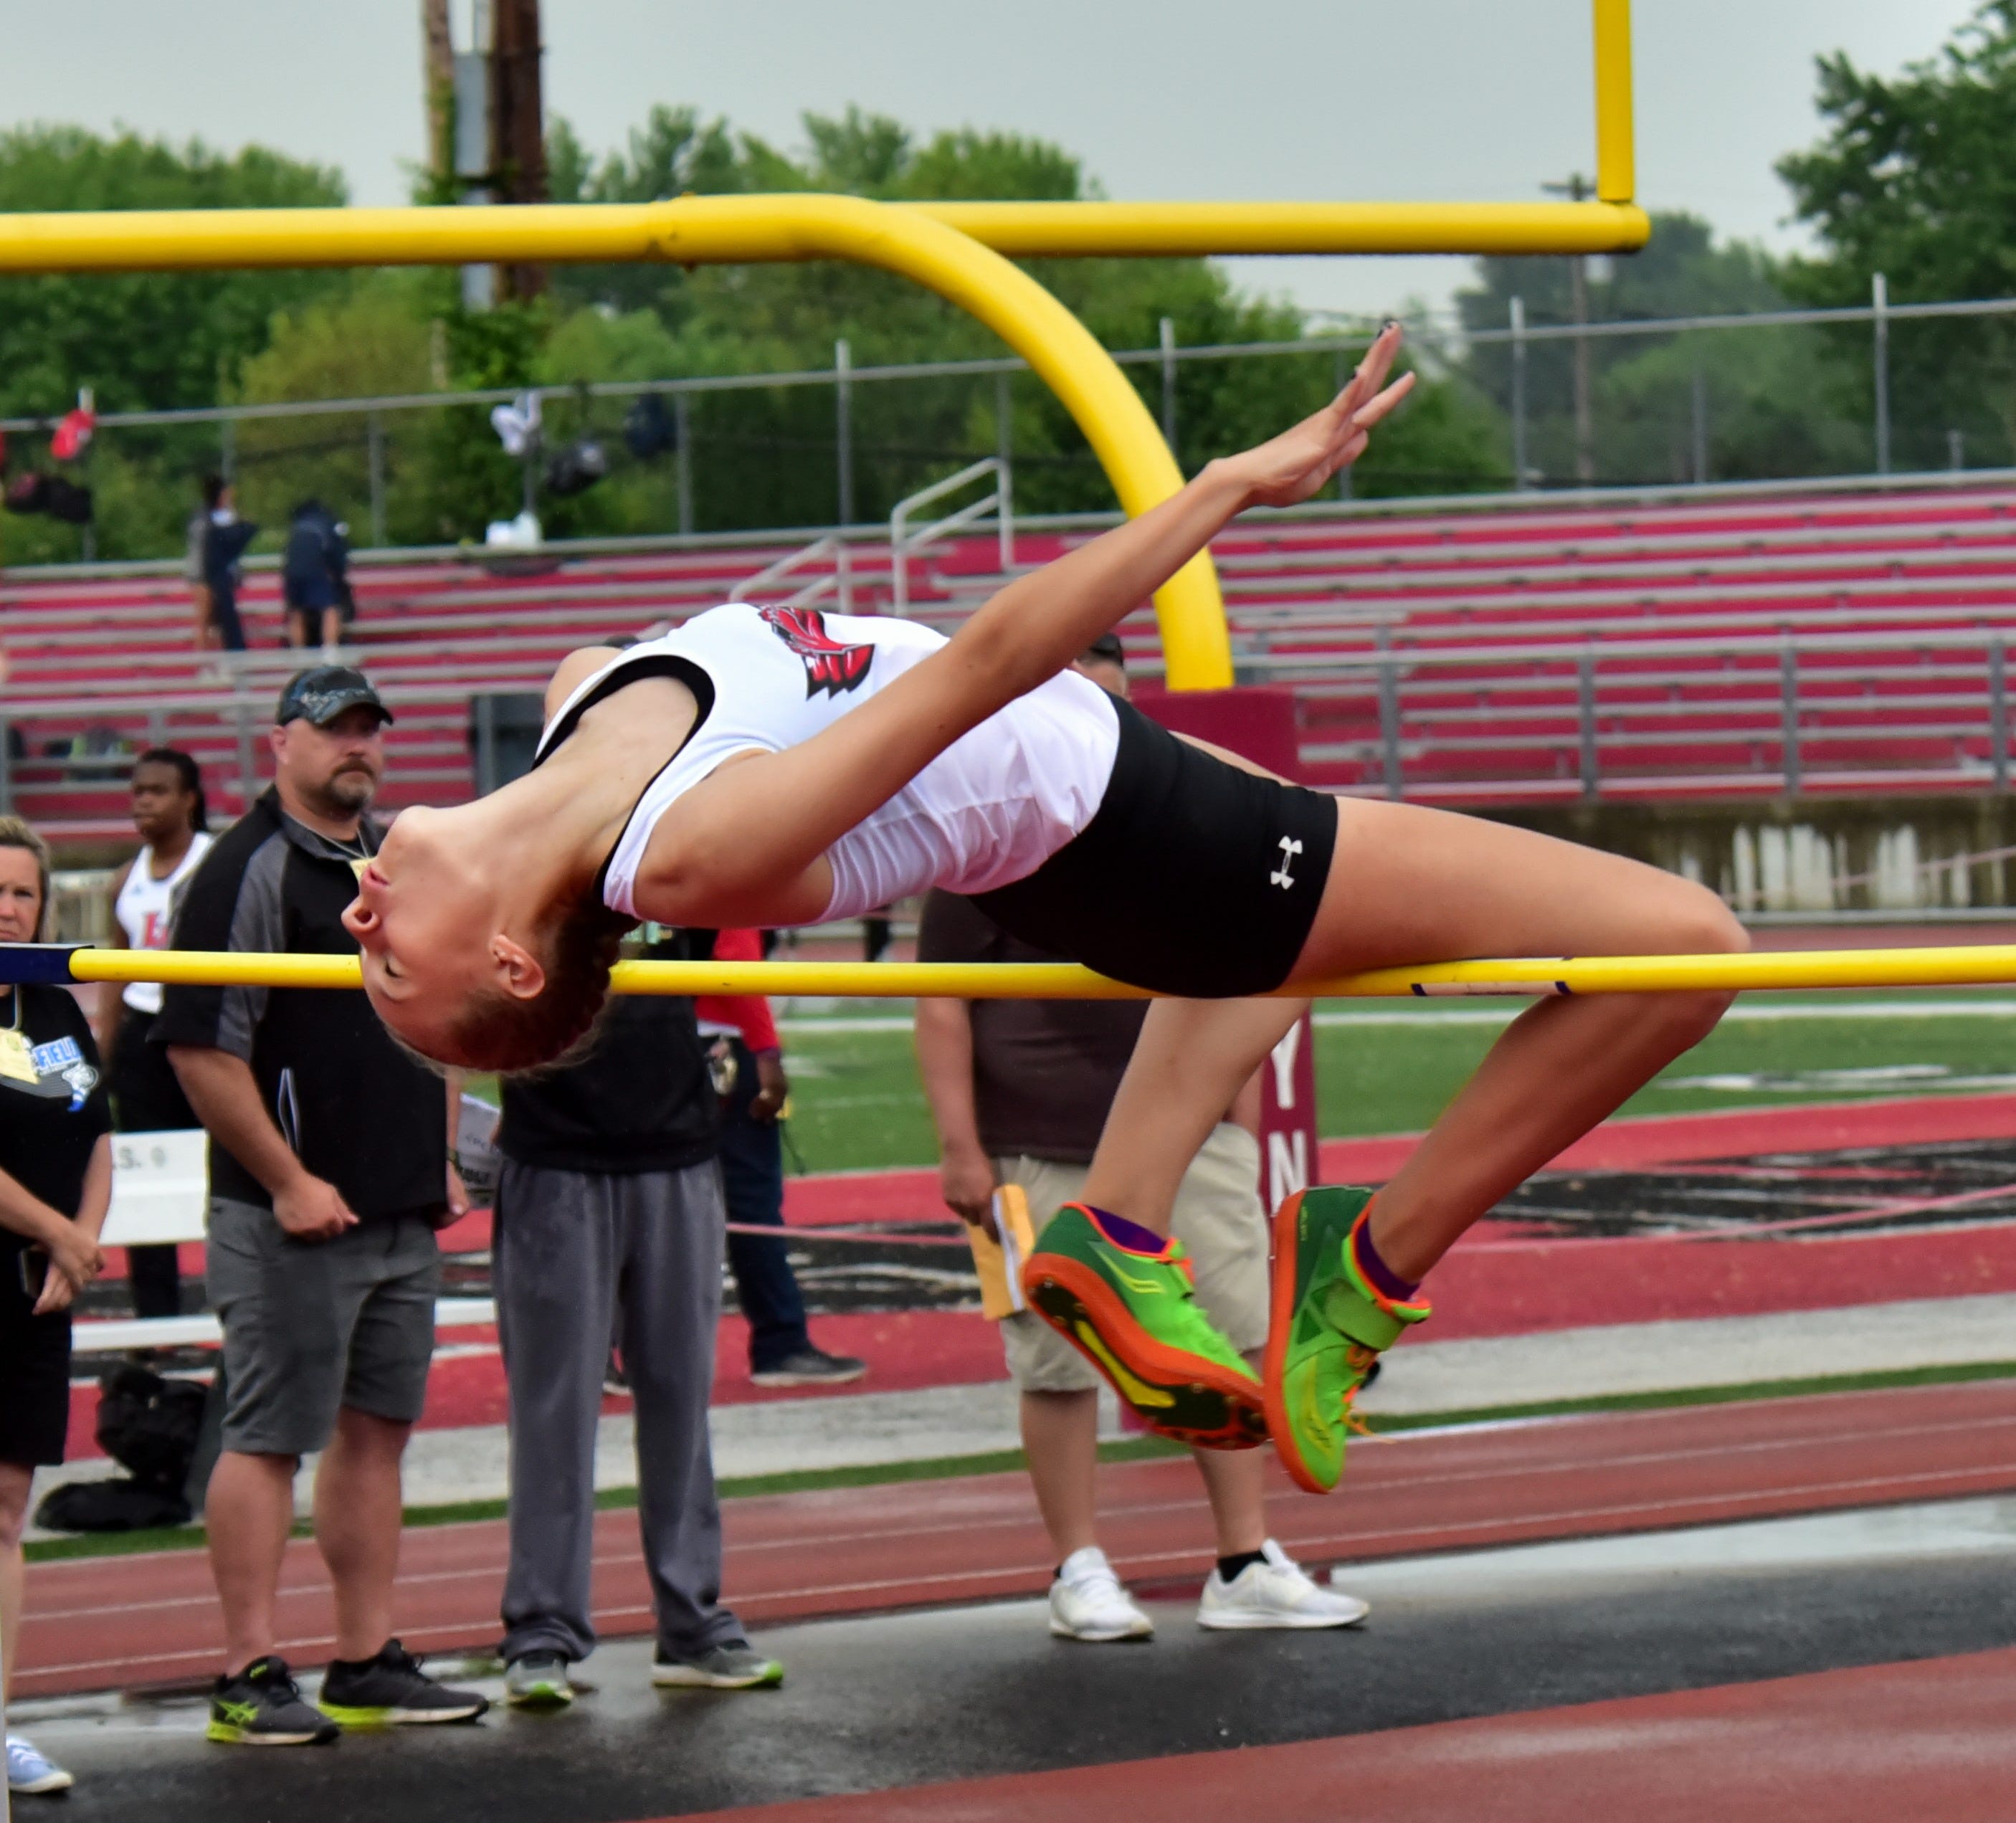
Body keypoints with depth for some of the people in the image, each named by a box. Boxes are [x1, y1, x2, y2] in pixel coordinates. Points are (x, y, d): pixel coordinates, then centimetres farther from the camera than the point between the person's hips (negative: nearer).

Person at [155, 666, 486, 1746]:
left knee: (377, 1431, 11)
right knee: (268, 1440, -5)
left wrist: (442, 1159, 15)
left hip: (405, 1213, 8)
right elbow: (202, 1047, -16)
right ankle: (248, 1679, -3)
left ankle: (368, 1666, 17)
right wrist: (287, 1181, -17)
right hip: (295, 1213, -8)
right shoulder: (249, 870, -11)